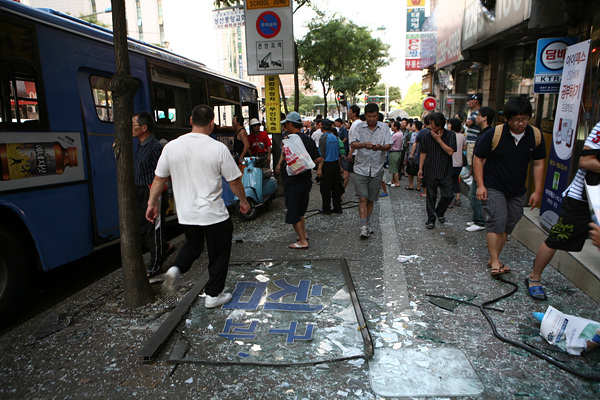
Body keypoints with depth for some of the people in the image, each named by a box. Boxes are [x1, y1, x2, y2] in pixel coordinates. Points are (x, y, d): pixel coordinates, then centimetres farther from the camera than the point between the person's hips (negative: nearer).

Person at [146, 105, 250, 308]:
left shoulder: (171, 146, -3)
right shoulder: (218, 148, -13)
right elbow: (234, 180, -6)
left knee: (193, 245, 28)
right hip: (214, 214, -4)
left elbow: (158, 179, 5)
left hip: (186, 213, 4)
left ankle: (176, 269, 4)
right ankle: (213, 295, 22)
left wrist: (152, 203, 18)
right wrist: (243, 200, 10)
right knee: (219, 254, 13)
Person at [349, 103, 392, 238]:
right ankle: (364, 227, -8)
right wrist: (364, 144, -31)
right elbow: (353, 144, -10)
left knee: (371, 199, 11)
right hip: (361, 168, -2)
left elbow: (389, 145, -2)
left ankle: (367, 223, 28)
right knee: (363, 199, -8)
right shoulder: (358, 127, 1)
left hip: (377, 169, 2)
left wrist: (380, 147, -25)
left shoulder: (384, 128, 6)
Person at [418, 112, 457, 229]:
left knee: (448, 196, -1)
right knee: (430, 197, 4)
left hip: (445, 172, 0)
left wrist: (438, 139, -14)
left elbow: (450, 151, -13)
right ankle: (431, 219, 16)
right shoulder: (427, 136, 2)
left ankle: (439, 212, 27)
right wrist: (420, 168, 2)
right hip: (430, 172, 0)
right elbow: (423, 153, 7)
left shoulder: (450, 135, -2)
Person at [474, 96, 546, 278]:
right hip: (493, 188, -4)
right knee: (497, 222, -13)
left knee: (507, 226, 7)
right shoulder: (494, 134, -12)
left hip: (518, 191, 4)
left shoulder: (535, 136, -1)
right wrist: (480, 185, -11)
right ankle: (495, 262, -6)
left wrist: (537, 191, 4)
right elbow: (478, 158, -5)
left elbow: (538, 164, 7)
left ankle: (493, 258, 18)